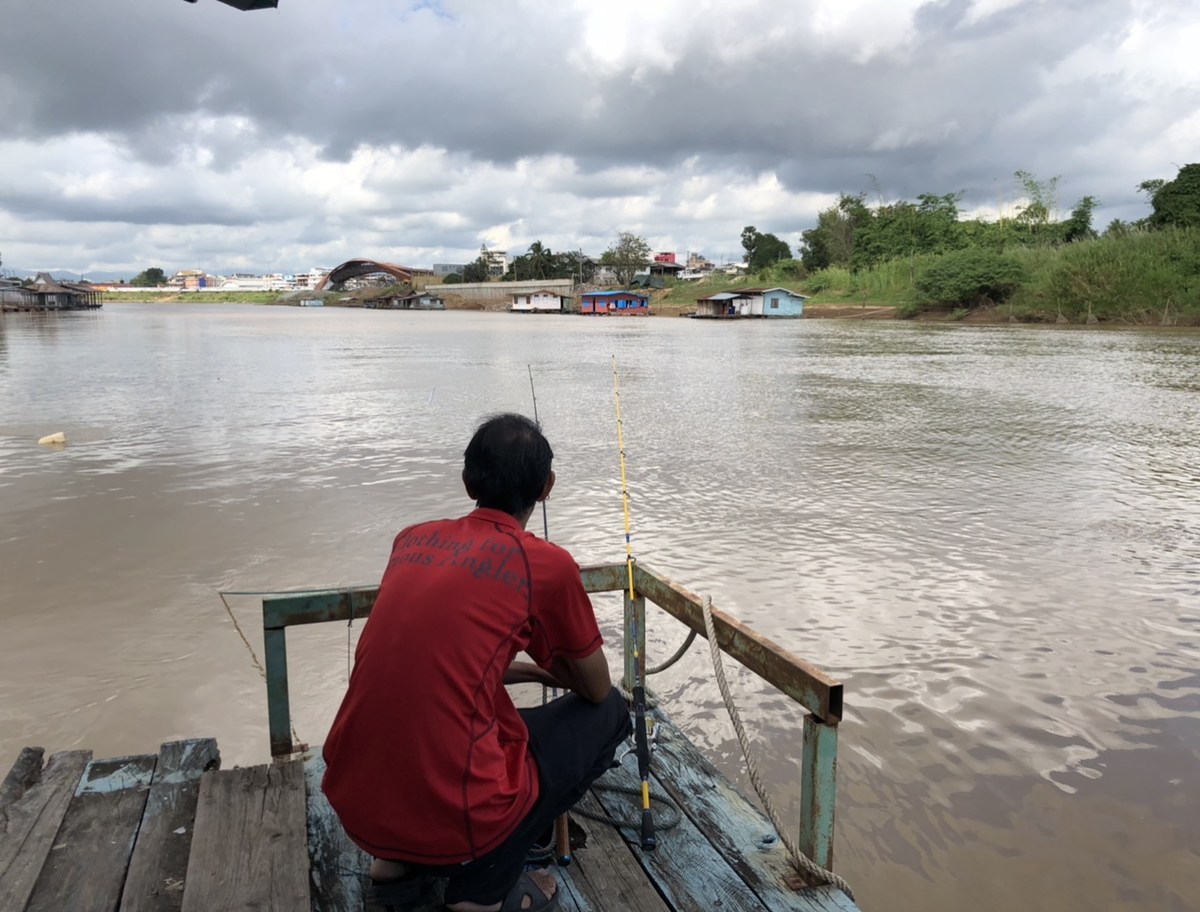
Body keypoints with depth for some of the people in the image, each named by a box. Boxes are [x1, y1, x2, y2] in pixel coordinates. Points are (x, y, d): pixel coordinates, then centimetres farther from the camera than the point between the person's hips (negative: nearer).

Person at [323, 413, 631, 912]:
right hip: (451, 817, -6)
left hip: (353, 806, 7)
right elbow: (596, 689, 8)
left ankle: (396, 860, 21)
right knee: (610, 712, 15)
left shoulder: (412, 539, 8)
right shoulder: (548, 564, -8)